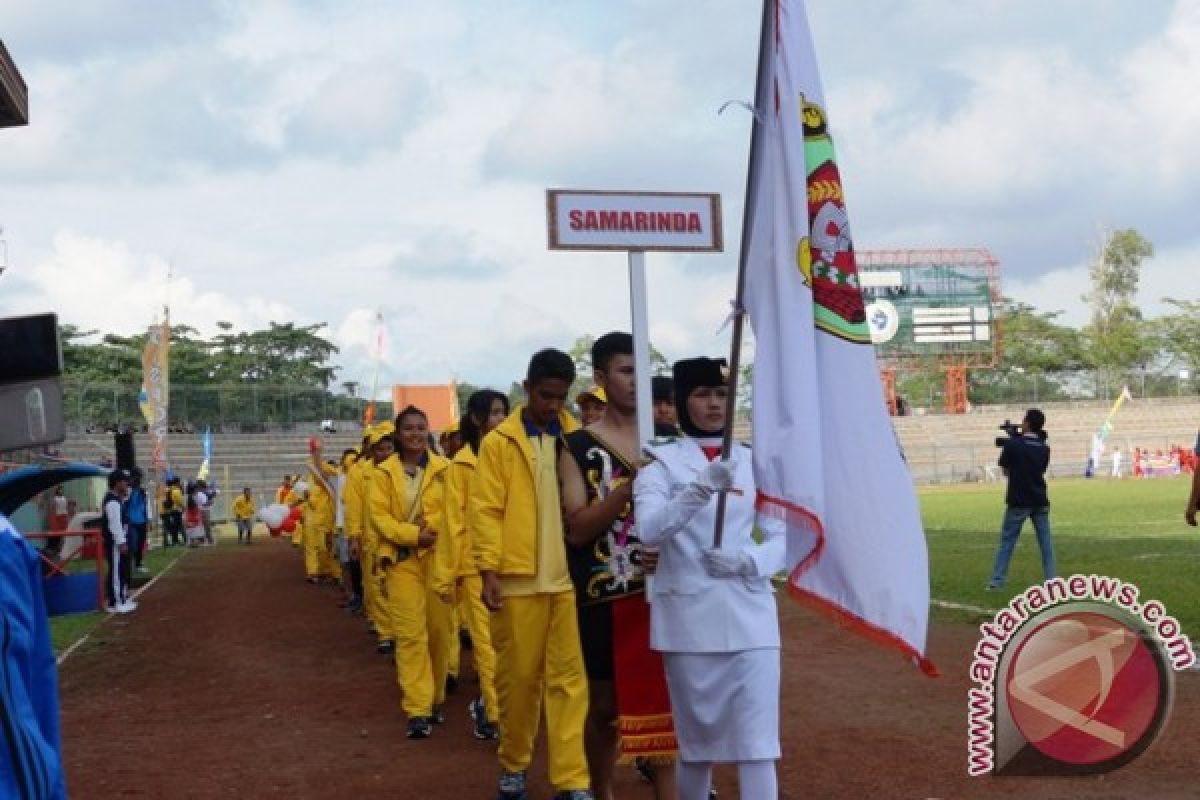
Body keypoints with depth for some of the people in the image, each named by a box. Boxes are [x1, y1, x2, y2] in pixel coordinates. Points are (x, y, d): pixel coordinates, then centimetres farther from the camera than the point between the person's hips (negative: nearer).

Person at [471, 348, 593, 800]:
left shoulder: (576, 439, 8)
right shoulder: (499, 442, 2)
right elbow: (485, 509, -2)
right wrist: (488, 570, -9)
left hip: (568, 577, 2)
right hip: (517, 579, -2)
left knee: (569, 677, 0)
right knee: (519, 675, 8)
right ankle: (513, 763, 26)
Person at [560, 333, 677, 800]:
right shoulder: (579, 446, -1)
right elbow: (577, 528, -10)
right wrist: (630, 485, -22)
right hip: (604, 595, -2)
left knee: (663, 699, -1)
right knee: (606, 704, 9)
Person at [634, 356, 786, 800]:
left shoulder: (753, 461, 10)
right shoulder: (661, 460, 0)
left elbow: (780, 537, 9)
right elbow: (649, 530, -16)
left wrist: (748, 560, -12)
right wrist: (703, 486, -29)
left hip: (749, 613, 2)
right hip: (688, 615, -2)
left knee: (757, 743, -6)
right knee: (695, 738, 9)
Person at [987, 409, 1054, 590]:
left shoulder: (1012, 444, -10)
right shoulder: (1044, 449, 4)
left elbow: (1005, 469, 1)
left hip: (1018, 502, -3)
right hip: (1040, 501, 3)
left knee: (1007, 541, 2)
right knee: (1046, 541, 7)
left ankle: (996, 581, 0)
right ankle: (1051, 579, 5)